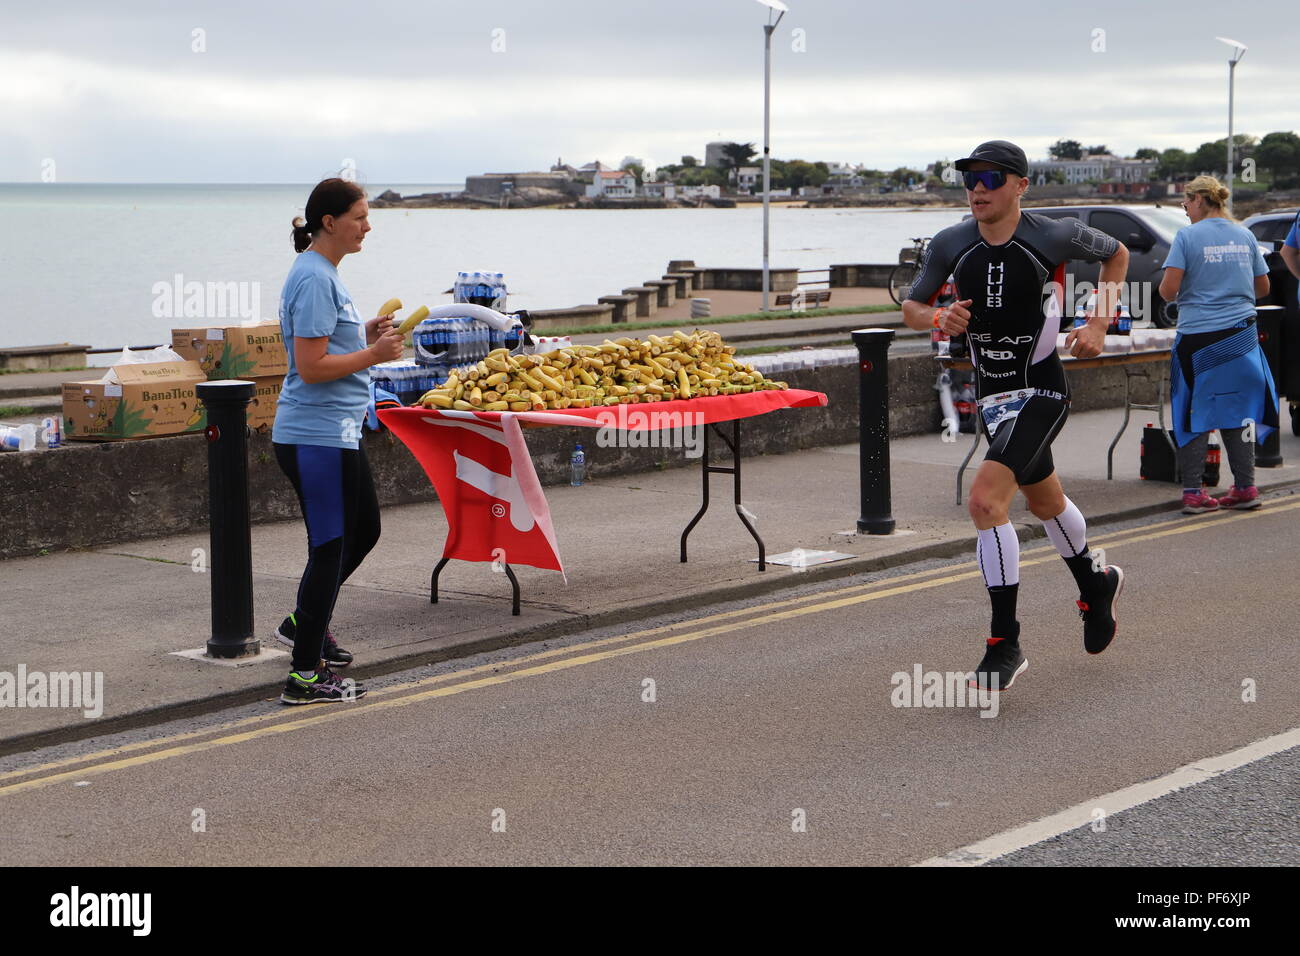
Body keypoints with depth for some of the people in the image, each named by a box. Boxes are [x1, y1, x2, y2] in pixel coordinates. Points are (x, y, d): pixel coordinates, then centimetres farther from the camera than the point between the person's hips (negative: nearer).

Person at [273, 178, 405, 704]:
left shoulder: (323, 274, 14)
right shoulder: (313, 279, -18)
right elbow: (311, 367, -22)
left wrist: (365, 336, 9)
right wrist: (373, 355, -15)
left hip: (337, 432, 10)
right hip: (316, 436, -10)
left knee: (363, 530, 22)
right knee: (330, 546, -4)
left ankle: (305, 623, 36)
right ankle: (305, 675, 2)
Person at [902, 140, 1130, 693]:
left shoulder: (1055, 237, -13)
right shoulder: (950, 245, -4)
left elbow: (1116, 254, 7)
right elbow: (910, 309, 5)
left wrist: (1099, 323, -4)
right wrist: (938, 319, -18)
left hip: (1040, 392, -6)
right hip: (991, 396, 6)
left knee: (985, 500, -23)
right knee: (1045, 502, 24)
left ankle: (1005, 644, -15)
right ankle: (1095, 586, 52)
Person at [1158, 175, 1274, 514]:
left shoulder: (1188, 236, -7)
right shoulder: (1244, 235, 7)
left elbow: (1169, 289, -13)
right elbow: (1263, 288, 13)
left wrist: (1168, 293, 9)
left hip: (1197, 335, -4)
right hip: (1240, 332, 4)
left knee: (1194, 413, 4)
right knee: (1237, 409, 12)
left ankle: (1193, 492, 4)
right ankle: (1245, 487, 13)